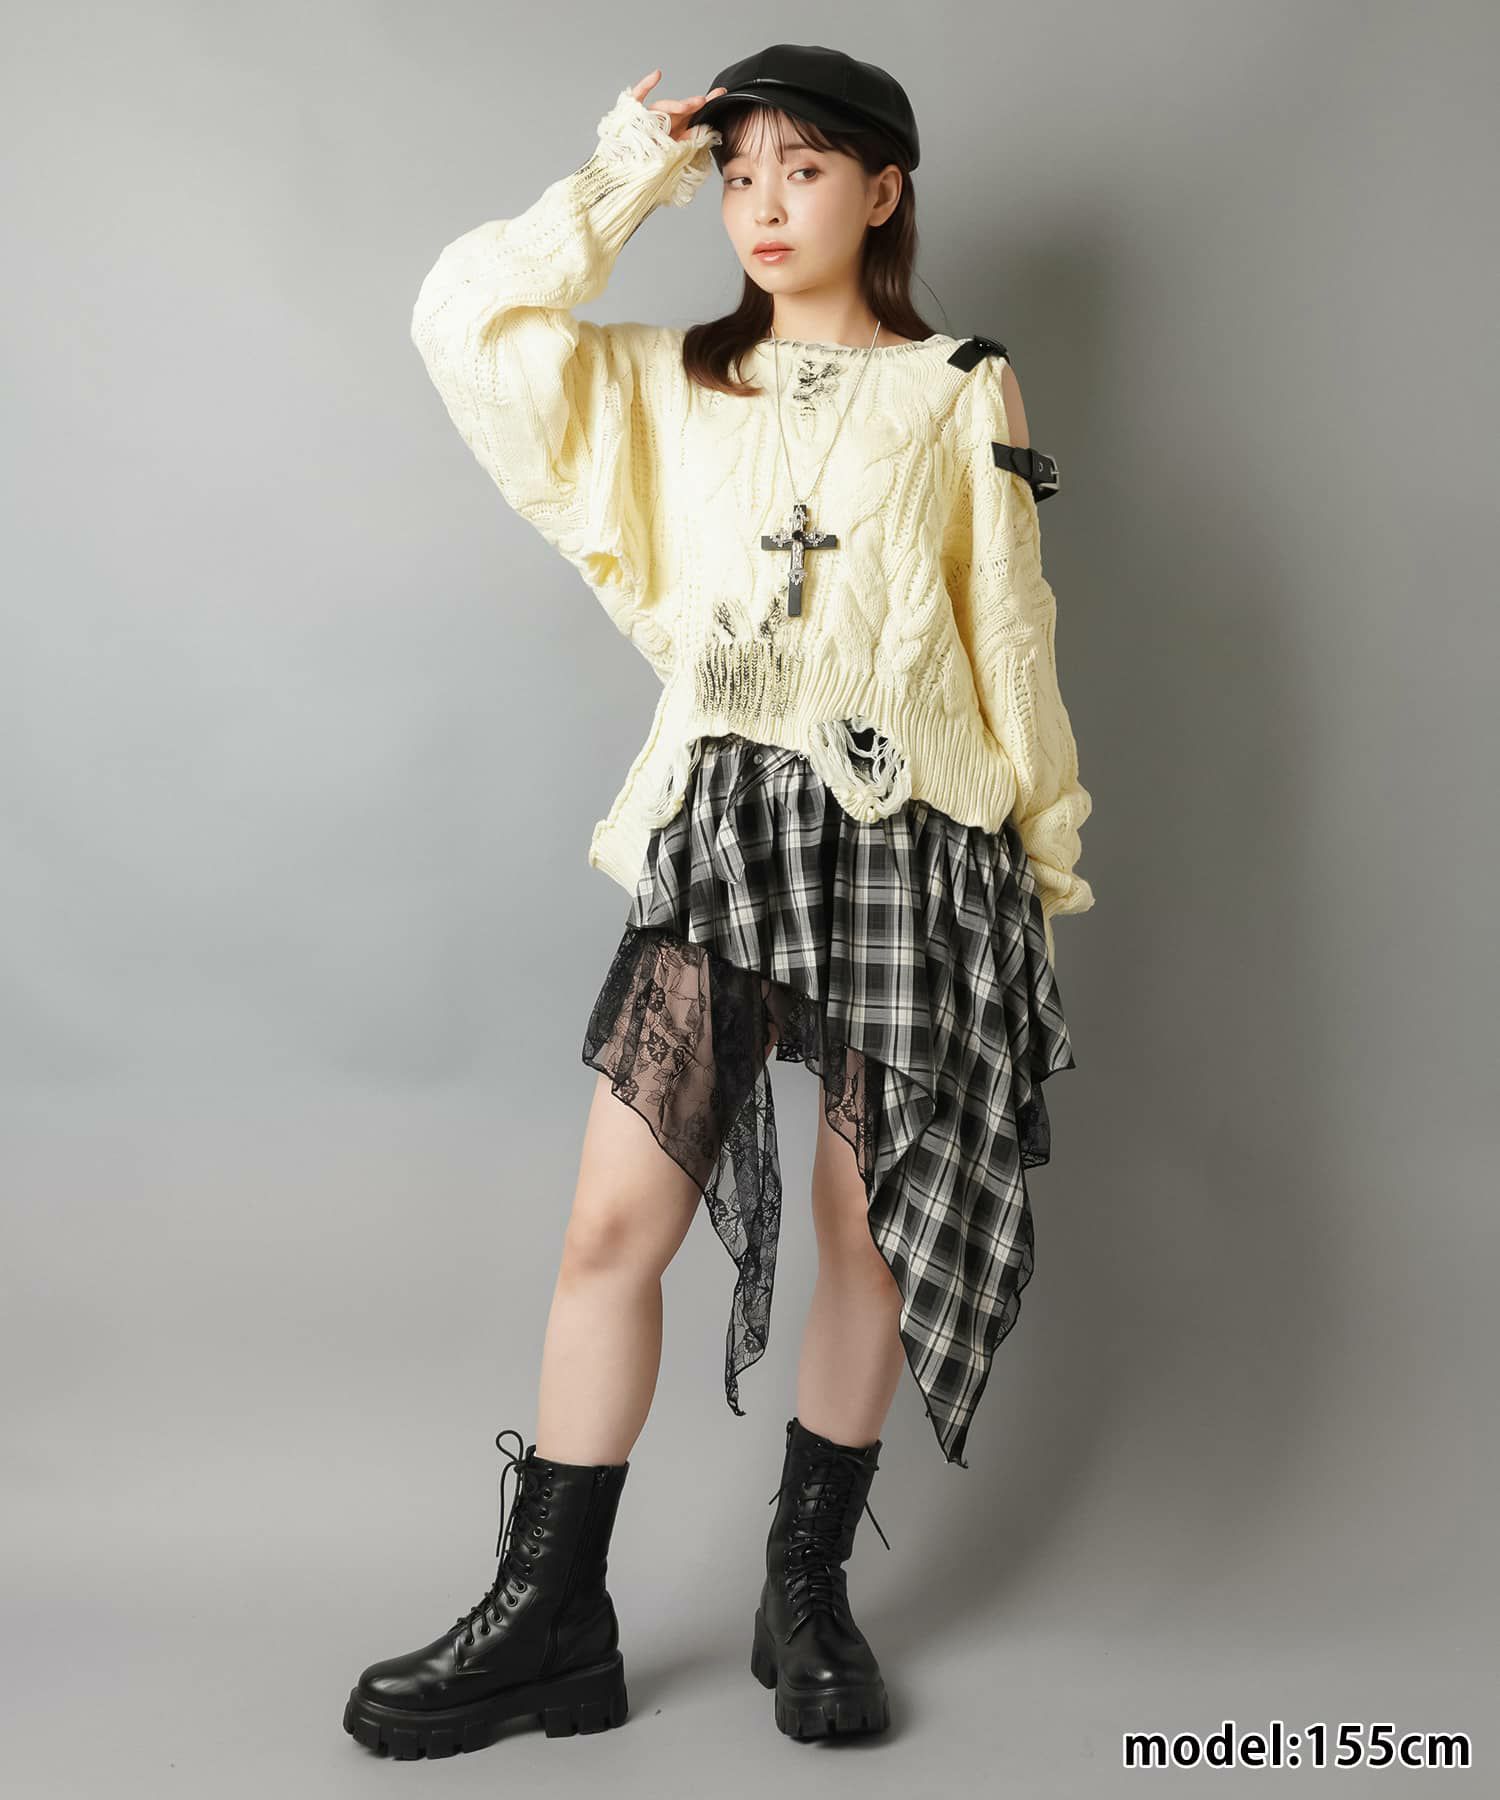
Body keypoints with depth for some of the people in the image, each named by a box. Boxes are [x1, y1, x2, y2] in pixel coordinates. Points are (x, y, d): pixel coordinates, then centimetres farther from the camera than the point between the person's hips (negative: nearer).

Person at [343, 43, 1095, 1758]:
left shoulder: (960, 393, 9)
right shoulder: (672, 385, 14)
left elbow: (1011, 636, 9)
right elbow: (466, 312, 2)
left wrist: (1046, 847, 8)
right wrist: (628, 174, 8)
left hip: (907, 833, -1)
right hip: (722, 826, 1)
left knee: (870, 1223, 3)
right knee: (613, 1223, -6)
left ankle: (807, 1588, 20)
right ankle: (550, 1614, 5)